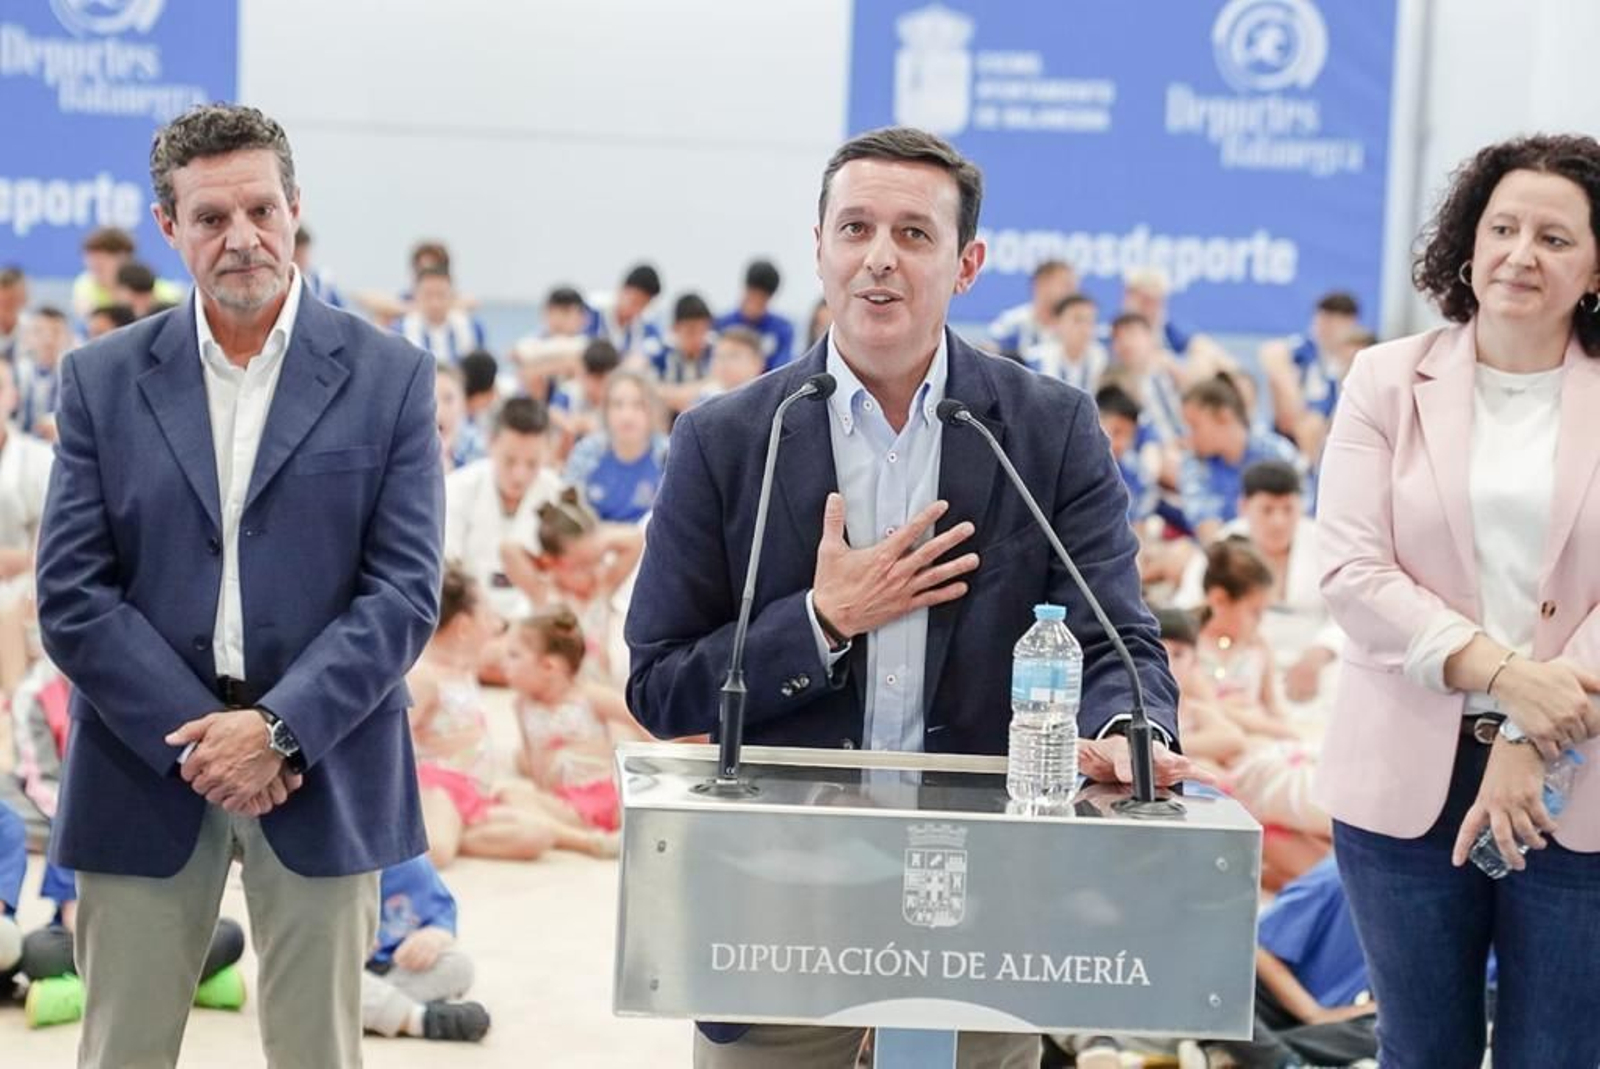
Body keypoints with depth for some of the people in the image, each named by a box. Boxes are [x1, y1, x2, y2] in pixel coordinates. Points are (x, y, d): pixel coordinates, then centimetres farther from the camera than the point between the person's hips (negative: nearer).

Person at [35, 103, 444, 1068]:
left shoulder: (389, 377, 1)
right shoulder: (102, 379, 5)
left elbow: (405, 590, -4)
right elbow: (71, 595, -1)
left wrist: (278, 730, -14)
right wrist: (198, 738, -11)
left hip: (324, 770, -1)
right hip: (146, 770, 1)